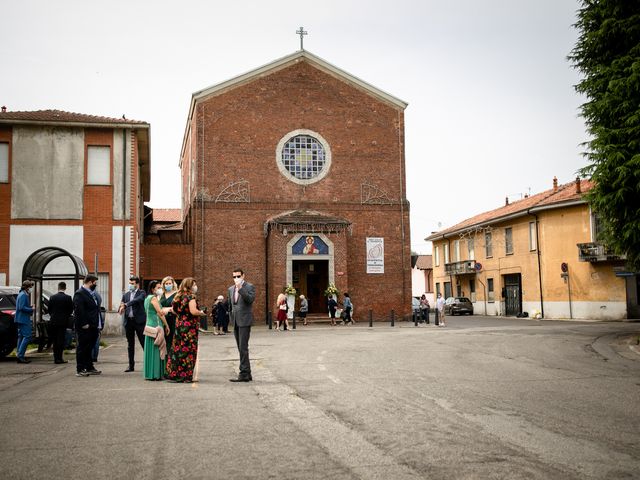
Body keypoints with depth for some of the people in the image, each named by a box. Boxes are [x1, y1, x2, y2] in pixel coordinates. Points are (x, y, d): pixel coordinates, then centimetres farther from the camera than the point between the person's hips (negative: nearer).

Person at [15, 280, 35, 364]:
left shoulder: (21, 294, 18)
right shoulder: (23, 295, -14)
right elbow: (22, 307, -22)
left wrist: (30, 307, 12)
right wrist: (31, 309, -13)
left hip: (20, 319, 11)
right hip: (23, 319, -11)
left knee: (21, 337, 12)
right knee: (27, 336, -12)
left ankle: (19, 356, 14)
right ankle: (20, 356, -14)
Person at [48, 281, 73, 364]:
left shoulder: (52, 297, 0)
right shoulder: (68, 298, -8)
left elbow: (49, 309, 5)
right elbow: (71, 310, -3)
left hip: (53, 321, 3)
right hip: (63, 321, -3)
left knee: (55, 340, 10)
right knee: (61, 340, -1)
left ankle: (56, 358, 12)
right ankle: (59, 358, -4)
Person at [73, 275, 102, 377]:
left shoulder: (92, 293, 17)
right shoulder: (79, 294, -14)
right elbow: (79, 311, -20)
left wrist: (98, 324, 14)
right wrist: (84, 324, -21)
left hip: (92, 326, 9)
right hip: (84, 327, -9)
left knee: (89, 348, 16)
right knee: (82, 348, -2)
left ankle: (89, 368, 24)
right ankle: (80, 370, 4)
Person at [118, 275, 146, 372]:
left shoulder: (142, 293, -1)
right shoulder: (126, 295, 14)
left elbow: (138, 300, -21)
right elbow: (122, 305, 8)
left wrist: (126, 304, -27)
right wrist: (121, 308, -16)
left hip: (139, 321, -5)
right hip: (128, 321, 5)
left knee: (144, 343, -3)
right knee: (130, 344, 11)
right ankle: (131, 365, 17)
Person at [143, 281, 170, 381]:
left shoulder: (148, 298, 17)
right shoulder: (154, 298, -11)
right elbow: (160, 313, -13)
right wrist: (166, 325, -6)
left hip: (150, 325, 9)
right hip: (156, 326, -9)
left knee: (151, 349, 10)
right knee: (155, 350, -6)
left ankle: (149, 373, 14)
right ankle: (155, 374, -4)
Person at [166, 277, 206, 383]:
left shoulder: (178, 296, 11)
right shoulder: (191, 296, -12)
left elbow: (173, 310, 16)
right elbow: (193, 311, -22)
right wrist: (201, 313, -6)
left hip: (179, 325, 8)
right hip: (189, 326, -8)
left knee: (177, 349, 12)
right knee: (188, 350, -1)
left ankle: (173, 374, 16)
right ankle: (185, 376, 2)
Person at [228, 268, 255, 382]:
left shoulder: (249, 287, -3)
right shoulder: (231, 289, 16)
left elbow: (250, 299, -20)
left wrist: (240, 288, -21)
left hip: (244, 321, -7)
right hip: (235, 322, 7)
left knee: (243, 348, -12)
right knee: (241, 348, 9)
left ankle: (244, 374, -10)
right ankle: (247, 374, 14)